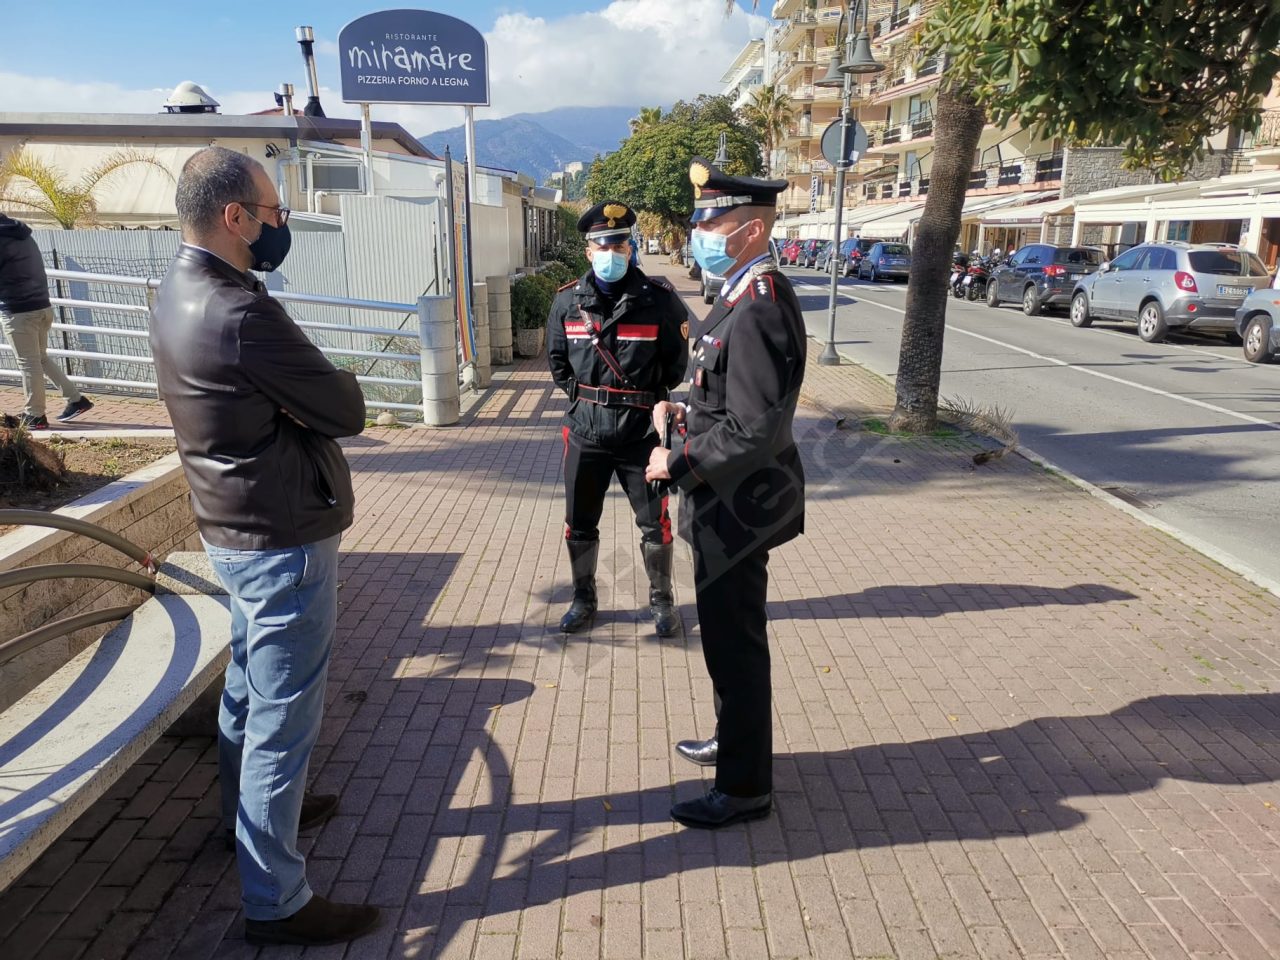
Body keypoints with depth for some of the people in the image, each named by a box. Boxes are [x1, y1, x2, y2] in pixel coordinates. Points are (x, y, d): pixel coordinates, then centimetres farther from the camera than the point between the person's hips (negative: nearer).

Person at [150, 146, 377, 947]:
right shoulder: (241, 316, -25)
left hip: (237, 527, 10)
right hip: (284, 540, -10)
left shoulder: (182, 291, 6)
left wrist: (305, 388, -12)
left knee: (250, 686, 25)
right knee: (283, 716, 1)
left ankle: (249, 811, 47)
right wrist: (332, 385, -1)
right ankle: (276, 902, 16)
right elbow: (345, 411, -18)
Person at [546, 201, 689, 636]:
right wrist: (584, 397, 7)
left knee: (654, 523, 9)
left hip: (642, 433, -2)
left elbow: (676, 362, 1)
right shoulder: (567, 300, -1)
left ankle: (661, 600, 29)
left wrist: (648, 400, 3)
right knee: (580, 523, 14)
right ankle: (583, 598, 33)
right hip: (585, 432, 3)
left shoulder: (659, 298, -9)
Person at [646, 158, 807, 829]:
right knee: (730, 634, 23)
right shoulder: (744, 296, 9)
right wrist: (688, 410, 6)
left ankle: (745, 786, 20)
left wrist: (677, 463, -18)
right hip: (730, 502, 10)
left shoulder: (758, 312, -24)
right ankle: (737, 741, 43)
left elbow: (754, 431, -28)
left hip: (737, 507, -10)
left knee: (734, 642, 3)